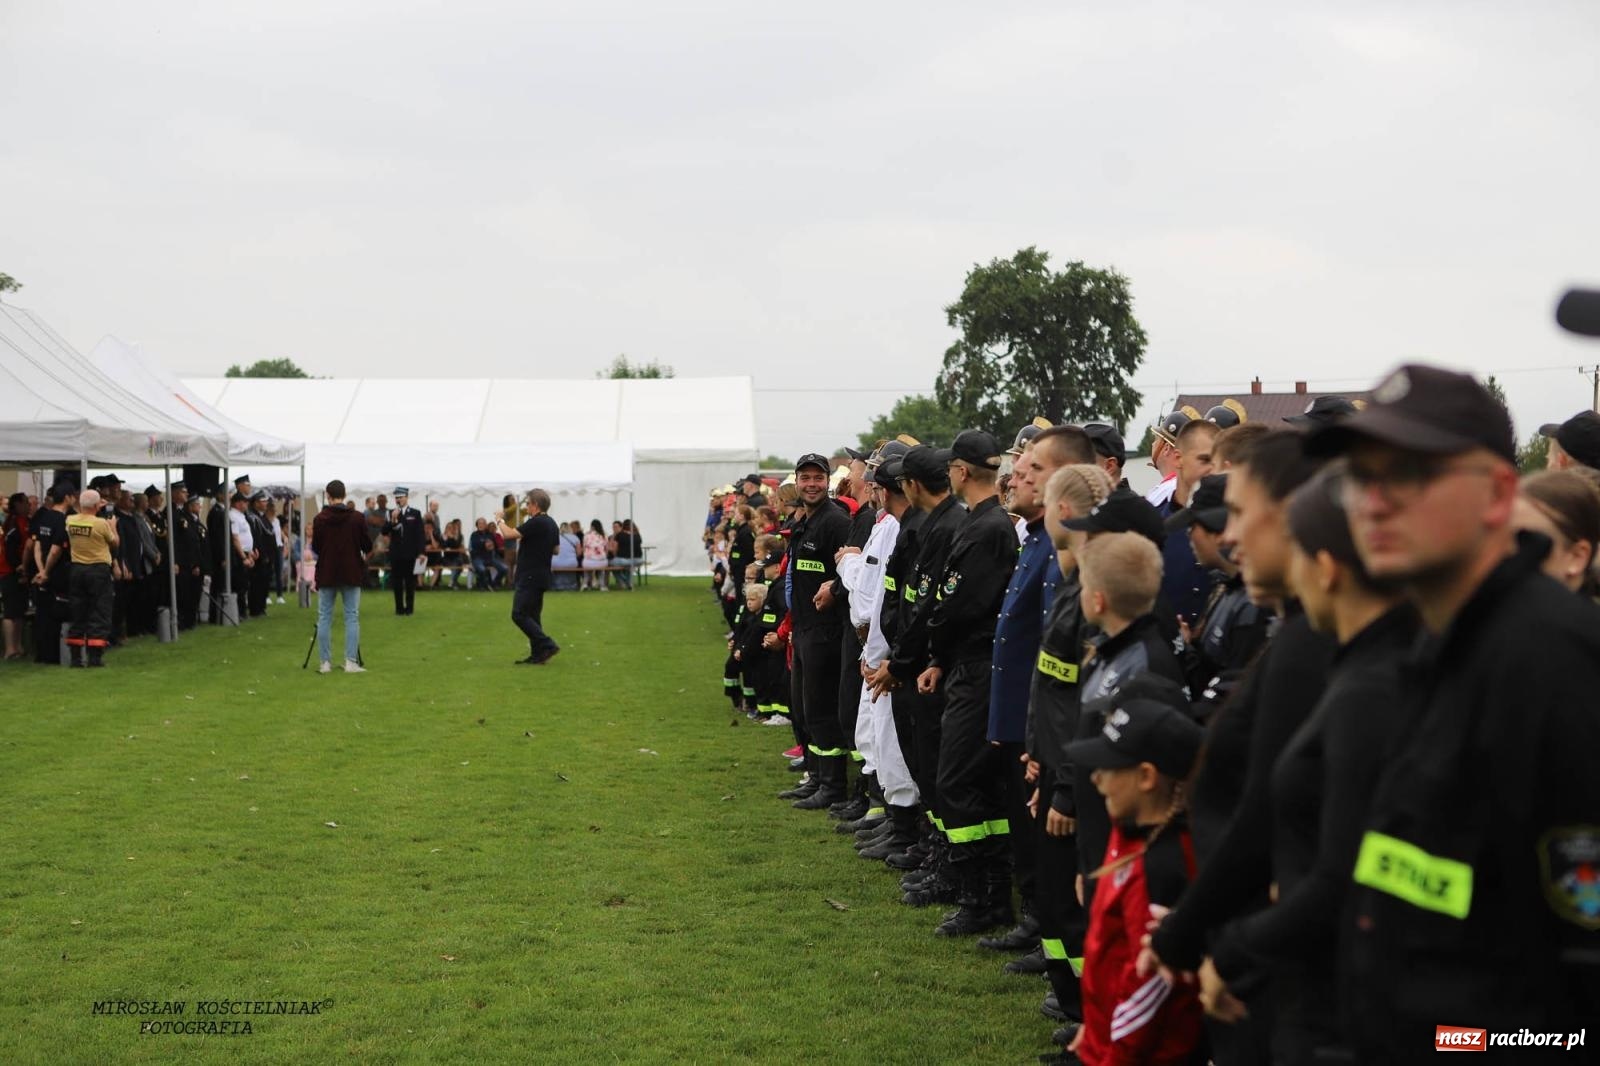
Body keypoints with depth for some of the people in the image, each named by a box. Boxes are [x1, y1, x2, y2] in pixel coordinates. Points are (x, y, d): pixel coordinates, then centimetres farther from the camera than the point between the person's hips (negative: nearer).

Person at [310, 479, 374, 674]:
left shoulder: (320, 519, -7)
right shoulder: (357, 517, -6)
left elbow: (315, 548, -2)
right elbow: (367, 546, -2)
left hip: (326, 574, 0)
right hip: (351, 573, 0)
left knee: (324, 618, 7)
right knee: (352, 617, 4)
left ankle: (325, 662, 7)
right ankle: (351, 661, -3)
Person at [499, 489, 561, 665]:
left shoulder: (536, 523, -17)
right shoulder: (551, 523, 13)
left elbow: (508, 534, -20)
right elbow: (556, 550, 21)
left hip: (530, 577, -10)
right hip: (541, 577, 10)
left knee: (519, 614, -9)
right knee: (532, 616, 13)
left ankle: (547, 645, -14)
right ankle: (538, 655, 12)